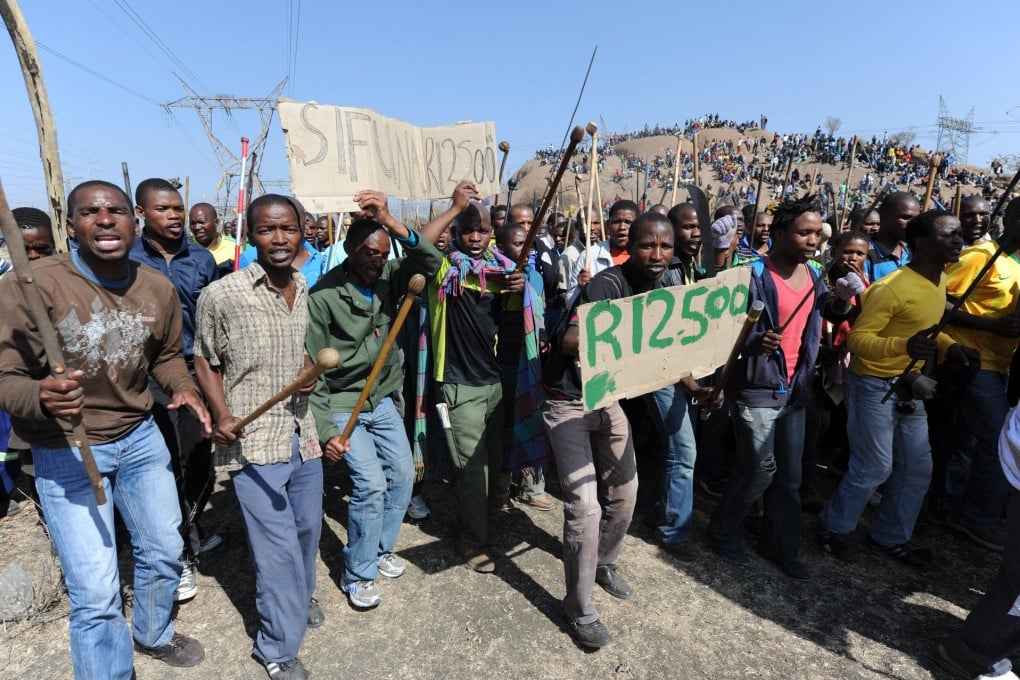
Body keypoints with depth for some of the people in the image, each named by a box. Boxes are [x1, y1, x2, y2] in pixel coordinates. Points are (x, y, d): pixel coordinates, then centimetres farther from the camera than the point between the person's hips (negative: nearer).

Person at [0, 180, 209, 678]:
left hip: (140, 437, 5)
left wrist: (184, 388, -8)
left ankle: (153, 634, 50)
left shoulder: (159, 289, -4)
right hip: (65, 452, -5)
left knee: (163, 550, 21)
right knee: (95, 593, -1)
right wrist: (41, 397, -38)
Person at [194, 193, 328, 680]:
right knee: (278, 547, 0)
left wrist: (309, 374, -4)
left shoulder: (304, 289, 4)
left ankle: (301, 597, 51)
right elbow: (205, 361, 0)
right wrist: (222, 415, -13)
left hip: (302, 431, 6)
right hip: (253, 439, -5)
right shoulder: (221, 295, -12)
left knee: (308, 528, 21)